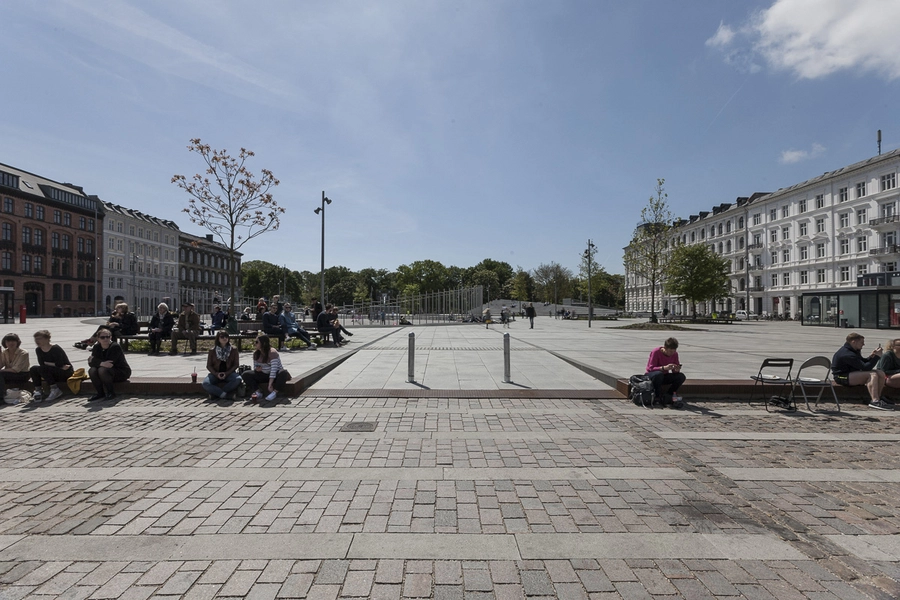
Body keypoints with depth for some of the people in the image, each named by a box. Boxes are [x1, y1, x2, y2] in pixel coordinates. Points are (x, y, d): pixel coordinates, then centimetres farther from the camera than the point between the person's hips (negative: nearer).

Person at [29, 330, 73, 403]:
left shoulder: (55, 349, -17)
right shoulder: (38, 350, 4)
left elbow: (59, 365, -23)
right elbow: (42, 364, -6)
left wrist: (47, 363, -10)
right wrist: (52, 364, -14)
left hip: (65, 374, -7)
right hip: (54, 375, 7)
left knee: (42, 369, -26)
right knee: (33, 369, -11)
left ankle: (55, 390, -21)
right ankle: (38, 390, -11)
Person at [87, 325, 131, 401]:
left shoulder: (115, 347, -19)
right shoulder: (96, 347, 1)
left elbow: (110, 363, -25)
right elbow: (90, 362, -12)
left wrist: (97, 362, -17)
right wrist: (102, 363, -31)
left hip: (122, 372, -6)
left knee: (102, 370, -31)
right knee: (92, 370, -20)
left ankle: (111, 393, -15)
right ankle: (99, 393, -6)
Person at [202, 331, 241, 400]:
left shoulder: (233, 350, 2)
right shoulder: (212, 351, 5)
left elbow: (236, 364, 2)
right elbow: (209, 366, 5)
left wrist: (226, 373, -13)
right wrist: (216, 374, -13)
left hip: (229, 373, 0)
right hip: (215, 373, 0)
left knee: (238, 379, -34)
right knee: (205, 383, -30)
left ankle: (215, 393, -26)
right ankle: (224, 394, -28)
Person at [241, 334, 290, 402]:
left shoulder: (272, 352, -22)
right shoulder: (256, 353, -1)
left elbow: (274, 369, -29)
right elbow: (255, 367, 10)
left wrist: (270, 385, -35)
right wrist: (257, 369, -18)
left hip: (275, 375, -6)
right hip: (263, 375, 6)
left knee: (283, 373, -39)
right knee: (245, 374, -13)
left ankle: (274, 392, -31)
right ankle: (257, 392, -18)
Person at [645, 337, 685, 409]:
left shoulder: (674, 354, -4)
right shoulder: (656, 352, -20)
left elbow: (675, 371, 0)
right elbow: (651, 368, -25)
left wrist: (677, 369, -26)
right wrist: (664, 368, -41)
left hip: (664, 376, 5)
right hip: (651, 375, -5)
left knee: (681, 376, -20)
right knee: (658, 374, -41)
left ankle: (668, 397, -8)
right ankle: (658, 397, -22)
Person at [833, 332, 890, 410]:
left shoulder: (854, 351, 11)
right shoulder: (847, 354, -24)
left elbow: (863, 362, 21)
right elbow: (865, 367, -23)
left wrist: (872, 356, 1)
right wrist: (877, 356, -17)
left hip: (851, 373, 11)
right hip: (842, 377, -11)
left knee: (881, 373, 2)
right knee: (872, 375, -28)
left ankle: (878, 397, 11)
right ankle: (875, 401, -34)